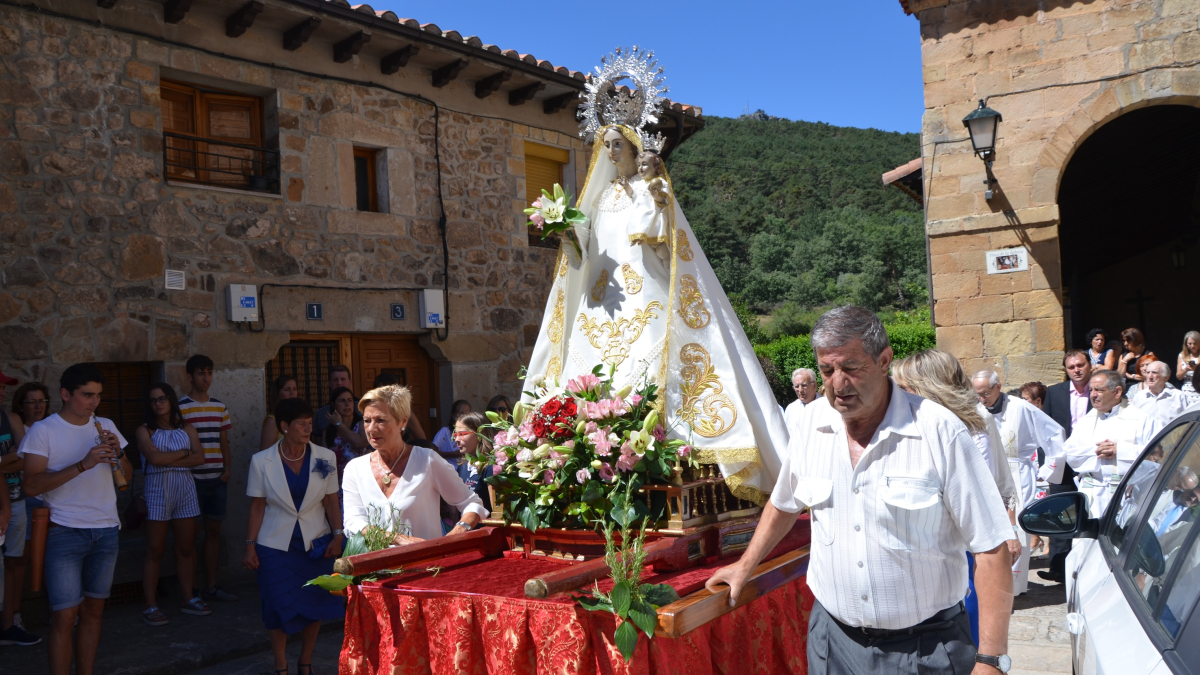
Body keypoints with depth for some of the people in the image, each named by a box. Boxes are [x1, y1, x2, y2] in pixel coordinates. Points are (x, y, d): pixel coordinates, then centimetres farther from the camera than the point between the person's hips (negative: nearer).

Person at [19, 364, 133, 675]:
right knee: (65, 615, -7)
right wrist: (83, 464, -24)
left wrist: (118, 453, -9)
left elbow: (127, 476, 12)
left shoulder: (106, 426, 9)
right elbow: (32, 485, -16)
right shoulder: (43, 431, -6)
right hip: (65, 532, -5)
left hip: (106, 531, 5)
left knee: (93, 610, 9)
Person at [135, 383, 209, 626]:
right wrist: (183, 453, -3)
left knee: (186, 548, 7)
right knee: (155, 551, -1)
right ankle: (151, 606, 4)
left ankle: (188, 598, 17)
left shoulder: (187, 429, 11)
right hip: (157, 491, -3)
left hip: (185, 490, 3)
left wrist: (168, 461, -10)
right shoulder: (145, 430, 2)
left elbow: (199, 458, -3)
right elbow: (154, 457, -14)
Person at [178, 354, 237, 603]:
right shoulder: (180, 407, -6)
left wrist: (228, 468, 4)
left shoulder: (220, 407, 12)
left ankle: (211, 585, 19)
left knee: (214, 529, 10)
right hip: (192, 478, -5)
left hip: (217, 479, 6)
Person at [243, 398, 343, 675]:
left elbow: (331, 502, 4)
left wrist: (337, 535, -4)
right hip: (275, 545, -1)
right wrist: (250, 545, -1)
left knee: (314, 605, 5)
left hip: (315, 544, 1)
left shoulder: (325, 458, -1)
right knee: (279, 607, -1)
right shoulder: (262, 461, -3)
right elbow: (257, 507, 1)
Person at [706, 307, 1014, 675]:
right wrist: (745, 566, 19)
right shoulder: (812, 421, -3)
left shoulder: (939, 432, -16)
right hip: (833, 637, 4)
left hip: (926, 646, -3)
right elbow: (784, 503, 16)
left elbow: (991, 548, -14)